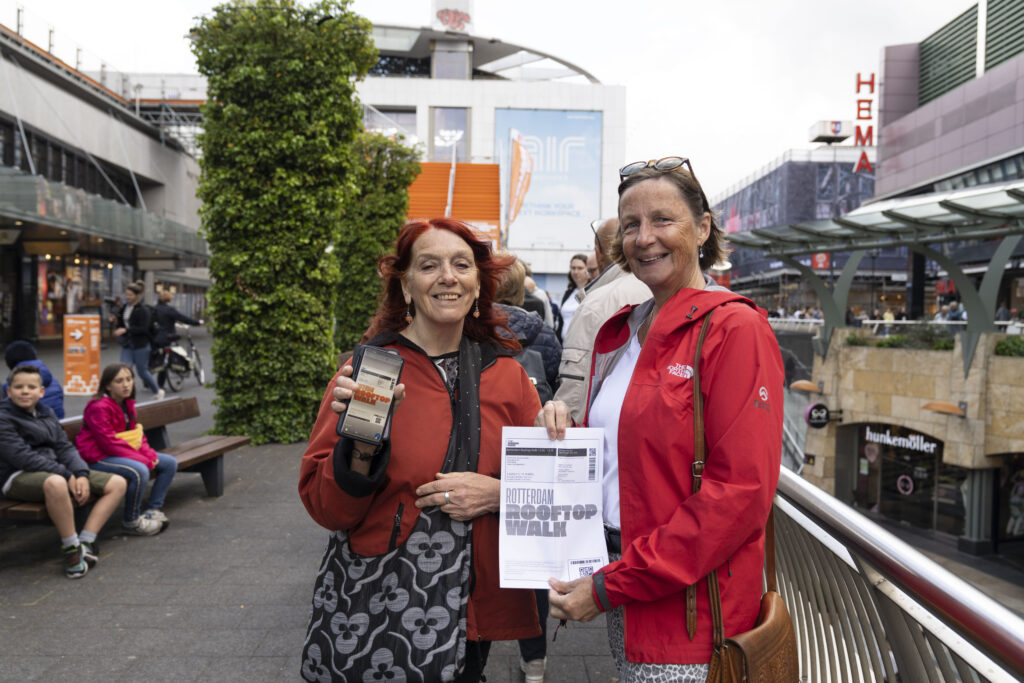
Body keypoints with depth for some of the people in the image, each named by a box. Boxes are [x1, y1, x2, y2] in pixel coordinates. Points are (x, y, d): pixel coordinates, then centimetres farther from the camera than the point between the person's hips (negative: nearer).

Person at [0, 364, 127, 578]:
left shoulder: (47, 413, 15)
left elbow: (64, 447, 8)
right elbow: (22, 457, -18)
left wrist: (81, 474, -11)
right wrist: (66, 475, -22)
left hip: (54, 470, 8)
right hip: (19, 477, -8)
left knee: (117, 483, -4)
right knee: (56, 483, -44)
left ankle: (86, 542, -14)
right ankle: (71, 548, -27)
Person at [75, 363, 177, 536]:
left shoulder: (127, 404, 10)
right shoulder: (99, 407, -18)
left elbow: (137, 434, 13)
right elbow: (109, 442, -22)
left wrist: (149, 454, -8)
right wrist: (144, 460, -23)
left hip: (125, 453, 9)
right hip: (98, 458, -9)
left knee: (170, 463, 1)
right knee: (140, 471, -35)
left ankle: (153, 510, 5)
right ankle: (131, 522, -16)